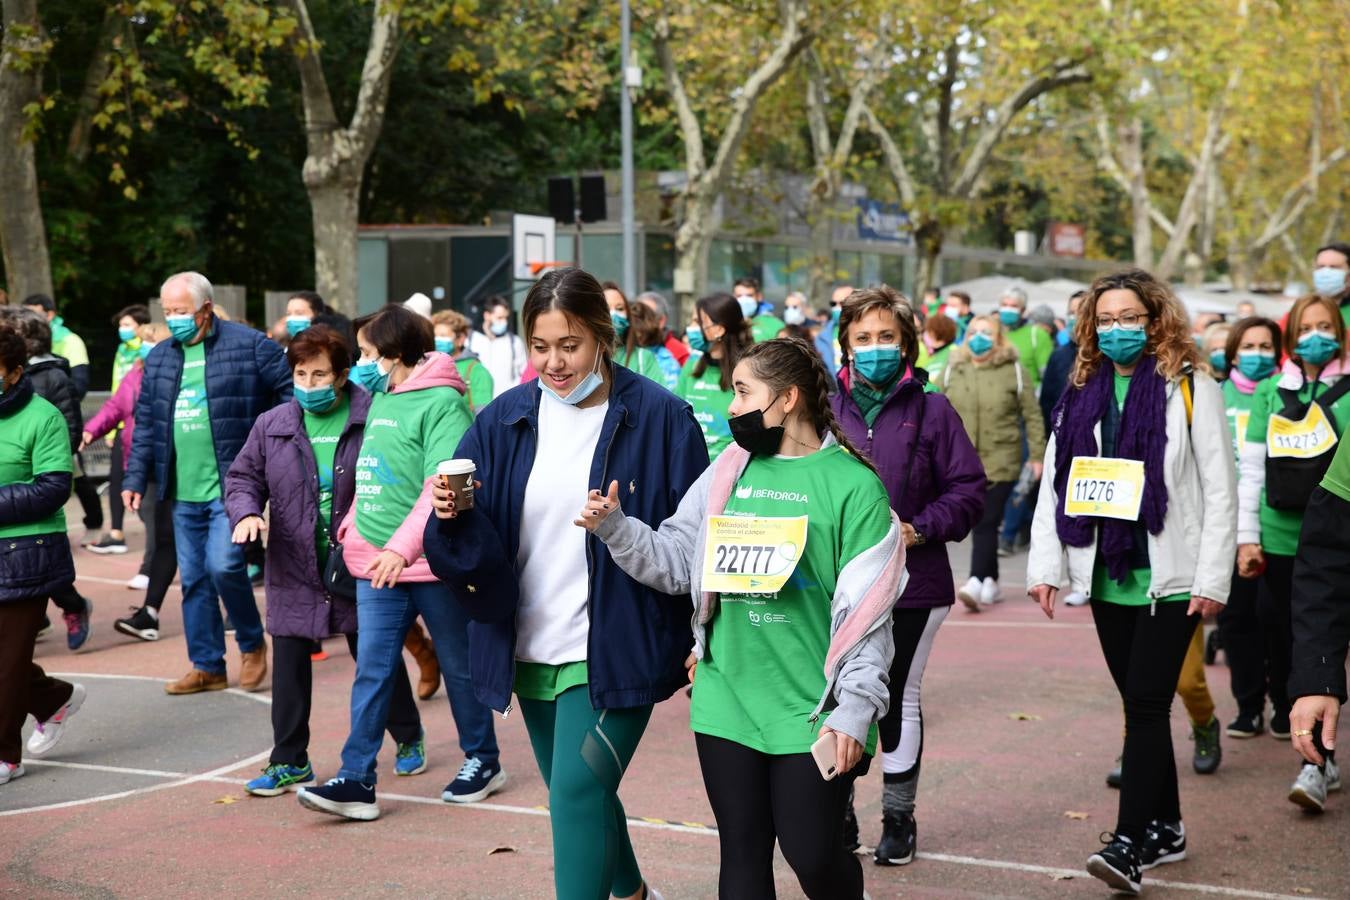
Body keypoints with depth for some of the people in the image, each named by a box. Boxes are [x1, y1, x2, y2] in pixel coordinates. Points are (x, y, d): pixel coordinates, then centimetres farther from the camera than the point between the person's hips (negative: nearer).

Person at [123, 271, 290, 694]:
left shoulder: (249, 345, -5)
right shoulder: (159, 358, 13)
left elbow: (291, 393, -4)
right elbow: (146, 422, 17)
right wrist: (135, 477, 12)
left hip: (233, 486, -6)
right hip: (184, 492, 6)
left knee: (224, 565, -16)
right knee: (193, 579, 9)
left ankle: (252, 644, 8)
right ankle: (207, 666, 20)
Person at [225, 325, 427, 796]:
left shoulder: (373, 418, -8)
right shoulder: (272, 426, 3)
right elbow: (243, 477, 10)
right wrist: (246, 513, -10)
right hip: (294, 568, 3)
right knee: (289, 662, 4)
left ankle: (409, 738, 32)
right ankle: (289, 760, 16)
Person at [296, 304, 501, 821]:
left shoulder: (441, 402, -14)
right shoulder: (380, 399, 11)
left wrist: (402, 547, -29)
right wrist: (352, 526, 10)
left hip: (433, 564, -7)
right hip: (376, 565, 7)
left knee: (459, 665, 9)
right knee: (372, 671, 2)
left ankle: (483, 761, 26)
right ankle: (357, 779, 3)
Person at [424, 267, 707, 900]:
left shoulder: (658, 418, -8)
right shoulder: (505, 420, 3)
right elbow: (465, 548, 0)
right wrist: (454, 515, -20)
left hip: (614, 651, -5)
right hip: (531, 650, 5)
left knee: (577, 794, -14)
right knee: (583, 796, 19)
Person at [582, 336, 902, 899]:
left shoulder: (852, 484, -8)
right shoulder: (726, 473, 7)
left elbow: (866, 613, -10)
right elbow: (676, 561, 9)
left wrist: (854, 711, -15)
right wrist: (614, 528, -6)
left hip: (811, 710, -4)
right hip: (725, 703, 5)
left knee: (812, 855, 1)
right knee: (742, 853, 11)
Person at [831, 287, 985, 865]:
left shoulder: (932, 411, -2)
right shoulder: (827, 410, 2)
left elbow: (968, 490, -2)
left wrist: (918, 529, -14)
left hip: (913, 584, -1)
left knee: (900, 698, 11)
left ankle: (899, 817, 25)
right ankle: (839, 813, 22)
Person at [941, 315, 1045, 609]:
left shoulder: (1014, 370, 1)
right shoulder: (952, 369, 9)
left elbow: (1032, 415, 1)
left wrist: (1037, 455, -2)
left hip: (1001, 460, -3)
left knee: (987, 522, -11)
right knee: (977, 522, 8)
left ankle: (976, 583, -17)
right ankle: (990, 582, 18)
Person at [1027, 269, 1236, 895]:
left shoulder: (1191, 389, -3)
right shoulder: (1081, 393, 10)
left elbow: (1219, 491, -5)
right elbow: (1056, 483, 9)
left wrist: (1212, 579, -10)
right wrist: (1044, 567, 2)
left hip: (1169, 578, -4)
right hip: (1107, 578, 5)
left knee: (1146, 704, -9)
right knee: (1142, 705, 12)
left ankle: (1130, 844, -9)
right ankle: (1165, 829, 24)